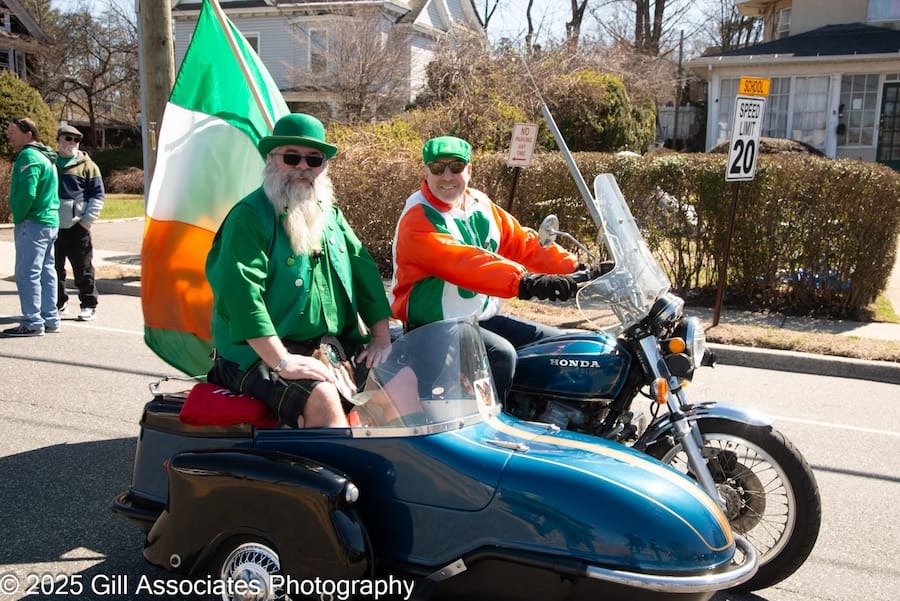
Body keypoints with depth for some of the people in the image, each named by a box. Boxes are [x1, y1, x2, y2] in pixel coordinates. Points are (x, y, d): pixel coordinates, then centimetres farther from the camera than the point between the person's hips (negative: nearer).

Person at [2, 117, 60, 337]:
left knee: (27, 274, -7)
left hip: (32, 223, -10)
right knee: (46, 272, 13)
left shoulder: (28, 156, -13)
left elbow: (26, 193, -23)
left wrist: (18, 217, -9)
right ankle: (50, 319, 18)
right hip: (50, 221, 10)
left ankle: (32, 323, -5)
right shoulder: (45, 156, 18)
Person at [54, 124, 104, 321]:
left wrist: (88, 220, -9)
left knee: (83, 269, 1)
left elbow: (98, 195, -1)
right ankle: (58, 303, 23)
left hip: (77, 227, -4)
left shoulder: (87, 165, 2)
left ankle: (88, 305, 9)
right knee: (54, 268, 10)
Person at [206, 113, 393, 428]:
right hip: (261, 352, -7)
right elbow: (241, 292, -20)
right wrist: (282, 362, -27)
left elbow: (365, 272, 13)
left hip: (339, 345, 7)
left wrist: (382, 339, 1)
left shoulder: (331, 216, 16)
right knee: (322, 399, -32)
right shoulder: (250, 216, -8)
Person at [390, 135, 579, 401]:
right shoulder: (417, 218, -16)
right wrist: (524, 282, -44)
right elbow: (462, 263, -32)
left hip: (485, 317, 8)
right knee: (501, 354, -31)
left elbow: (522, 243, 6)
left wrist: (574, 267, -7)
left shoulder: (481, 206, 9)